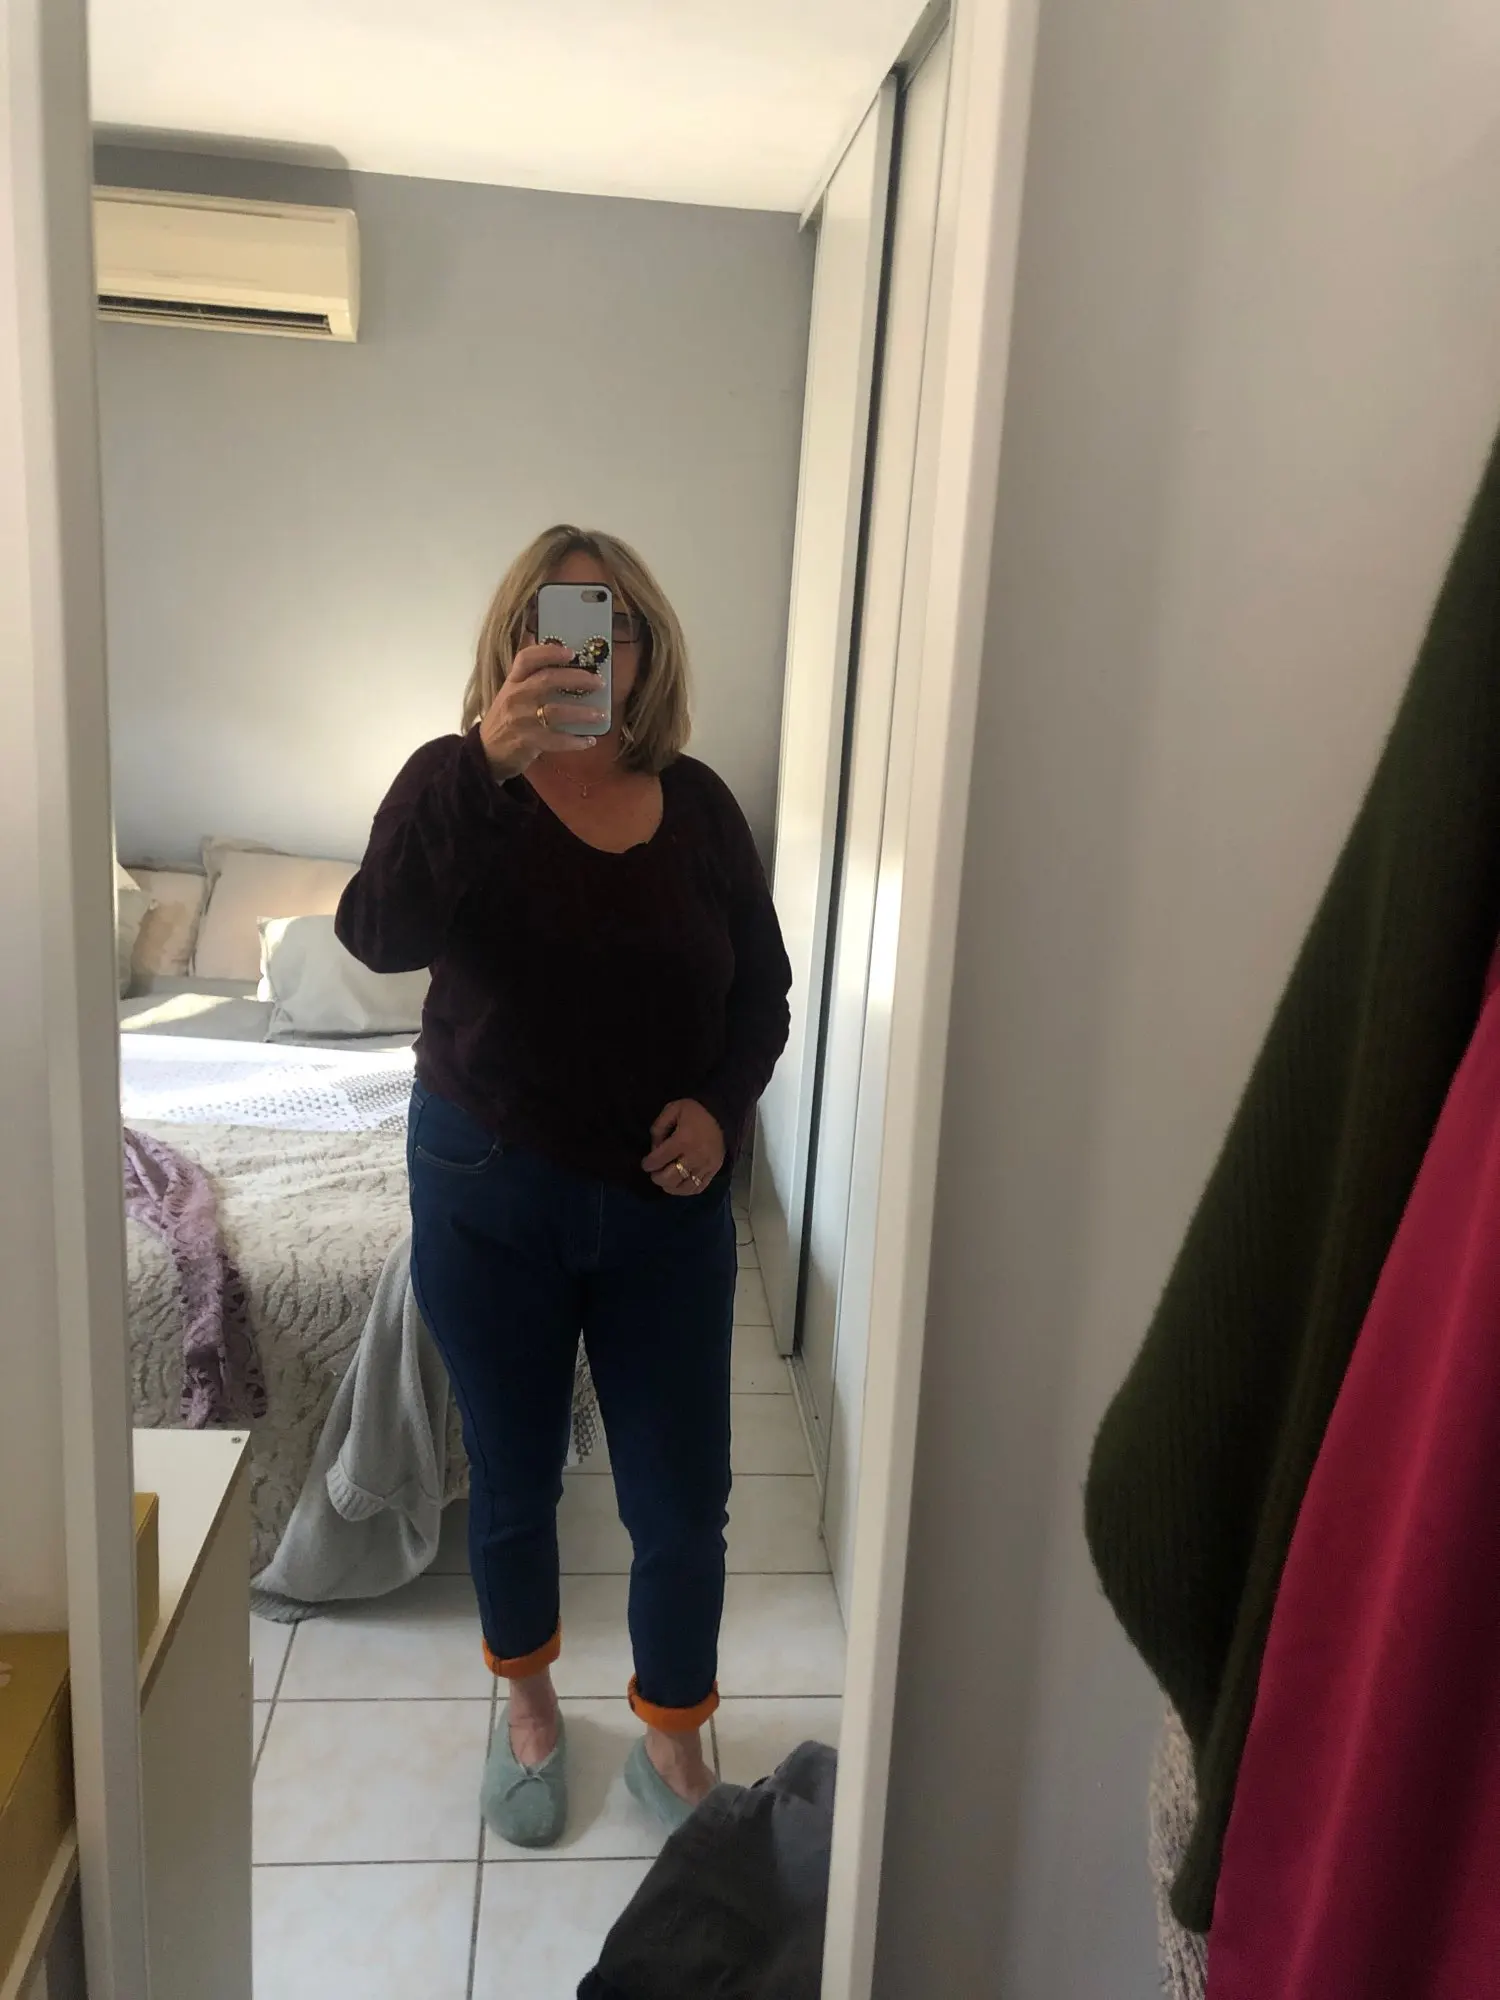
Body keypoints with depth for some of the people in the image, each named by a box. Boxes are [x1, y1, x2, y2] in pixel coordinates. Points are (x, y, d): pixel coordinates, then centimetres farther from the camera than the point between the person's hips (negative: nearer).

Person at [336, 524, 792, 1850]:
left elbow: (763, 987, 8)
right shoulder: (459, 781, -7)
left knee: (682, 1500, 8)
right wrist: (490, 760, -37)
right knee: (513, 1476, 16)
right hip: (491, 1196, -1)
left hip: (668, 1205, 2)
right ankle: (530, 1704, 44)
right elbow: (381, 935, -26)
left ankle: (672, 1741, 35)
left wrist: (721, 1107, -10)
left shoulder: (696, 804, 0)